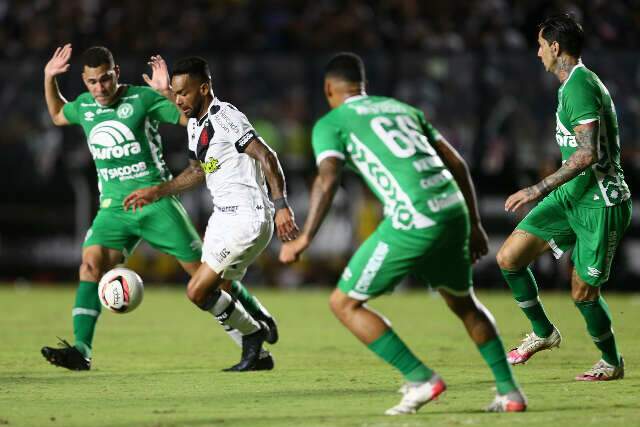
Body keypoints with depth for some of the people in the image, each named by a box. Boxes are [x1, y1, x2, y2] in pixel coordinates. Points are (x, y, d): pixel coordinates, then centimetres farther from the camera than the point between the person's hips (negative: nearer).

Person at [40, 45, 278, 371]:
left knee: (201, 268, -1)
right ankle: (81, 350, -26)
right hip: (113, 207, 4)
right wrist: (49, 78, 17)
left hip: (155, 201, -4)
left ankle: (259, 318, 20)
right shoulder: (84, 106, 9)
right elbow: (57, 116, 31)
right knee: (91, 263, -20)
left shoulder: (143, 99, -7)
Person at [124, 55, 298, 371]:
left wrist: (281, 206, -27)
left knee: (198, 292, -10)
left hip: (247, 218, -10)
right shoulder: (196, 124, 13)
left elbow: (266, 156, -21)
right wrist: (156, 192, 21)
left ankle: (253, 333, 10)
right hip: (223, 216, 10)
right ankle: (255, 353, 20)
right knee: (214, 296, 10)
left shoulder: (226, 118, -16)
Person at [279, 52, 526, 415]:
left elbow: (328, 180, -8)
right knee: (464, 303, 28)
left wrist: (305, 239, -8)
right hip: (453, 210, 6)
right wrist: (474, 224, 28)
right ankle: (510, 392, 23)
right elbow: (457, 163, 23)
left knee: (345, 303, 7)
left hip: (413, 222, -6)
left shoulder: (330, 123, 10)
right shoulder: (403, 108, 27)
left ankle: (421, 379, -1)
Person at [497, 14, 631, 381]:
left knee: (583, 292, 0)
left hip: (600, 203, -9)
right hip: (571, 195, 9)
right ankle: (543, 333, 17)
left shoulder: (579, 86, -18)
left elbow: (588, 154, -27)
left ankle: (612, 362, 23)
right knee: (509, 258, -1)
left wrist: (539, 189, -25)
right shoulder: (577, 83, 14)